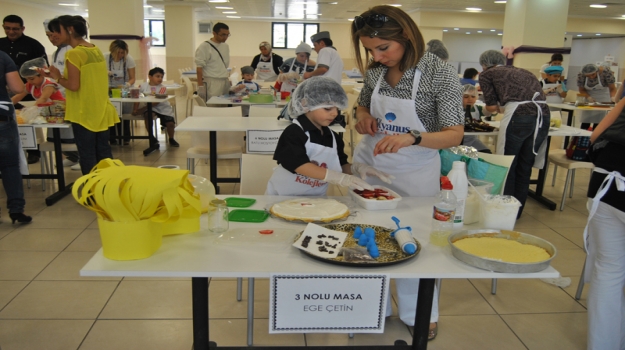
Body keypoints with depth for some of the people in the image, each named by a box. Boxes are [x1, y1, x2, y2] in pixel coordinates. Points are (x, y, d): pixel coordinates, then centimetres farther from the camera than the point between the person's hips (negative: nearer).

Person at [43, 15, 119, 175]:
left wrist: (58, 77, -1)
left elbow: (74, 86, -18)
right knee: (104, 152, 13)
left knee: (87, 155, 1)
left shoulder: (74, 54, -15)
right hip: (101, 111, 8)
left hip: (83, 113, -8)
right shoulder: (96, 50, 9)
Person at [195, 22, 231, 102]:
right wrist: (200, 86, -15)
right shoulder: (204, 47, -8)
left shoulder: (225, 46, 14)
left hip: (225, 82, 7)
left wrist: (227, 79, 16)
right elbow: (199, 68, -10)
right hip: (212, 84, -7)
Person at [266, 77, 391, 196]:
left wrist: (356, 168, -11)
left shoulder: (333, 137, 5)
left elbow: (341, 166, 11)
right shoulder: (294, 132, -12)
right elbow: (300, 166, -22)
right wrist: (340, 178, -28)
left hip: (315, 199, 6)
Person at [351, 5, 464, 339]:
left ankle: (420, 314, 35)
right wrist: (363, 117, -10)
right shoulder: (375, 69, -4)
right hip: (369, 161, 5)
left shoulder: (440, 73, -18)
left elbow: (454, 135, -19)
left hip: (414, 169, -4)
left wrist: (411, 137, -36)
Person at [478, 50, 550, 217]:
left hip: (519, 115, -6)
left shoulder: (487, 74, 12)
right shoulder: (522, 71, 28)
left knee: (508, 167, 8)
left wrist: (497, 105, 30)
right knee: (525, 167, 17)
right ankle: (517, 211, 27)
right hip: (543, 114, 6)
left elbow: (491, 107, 6)